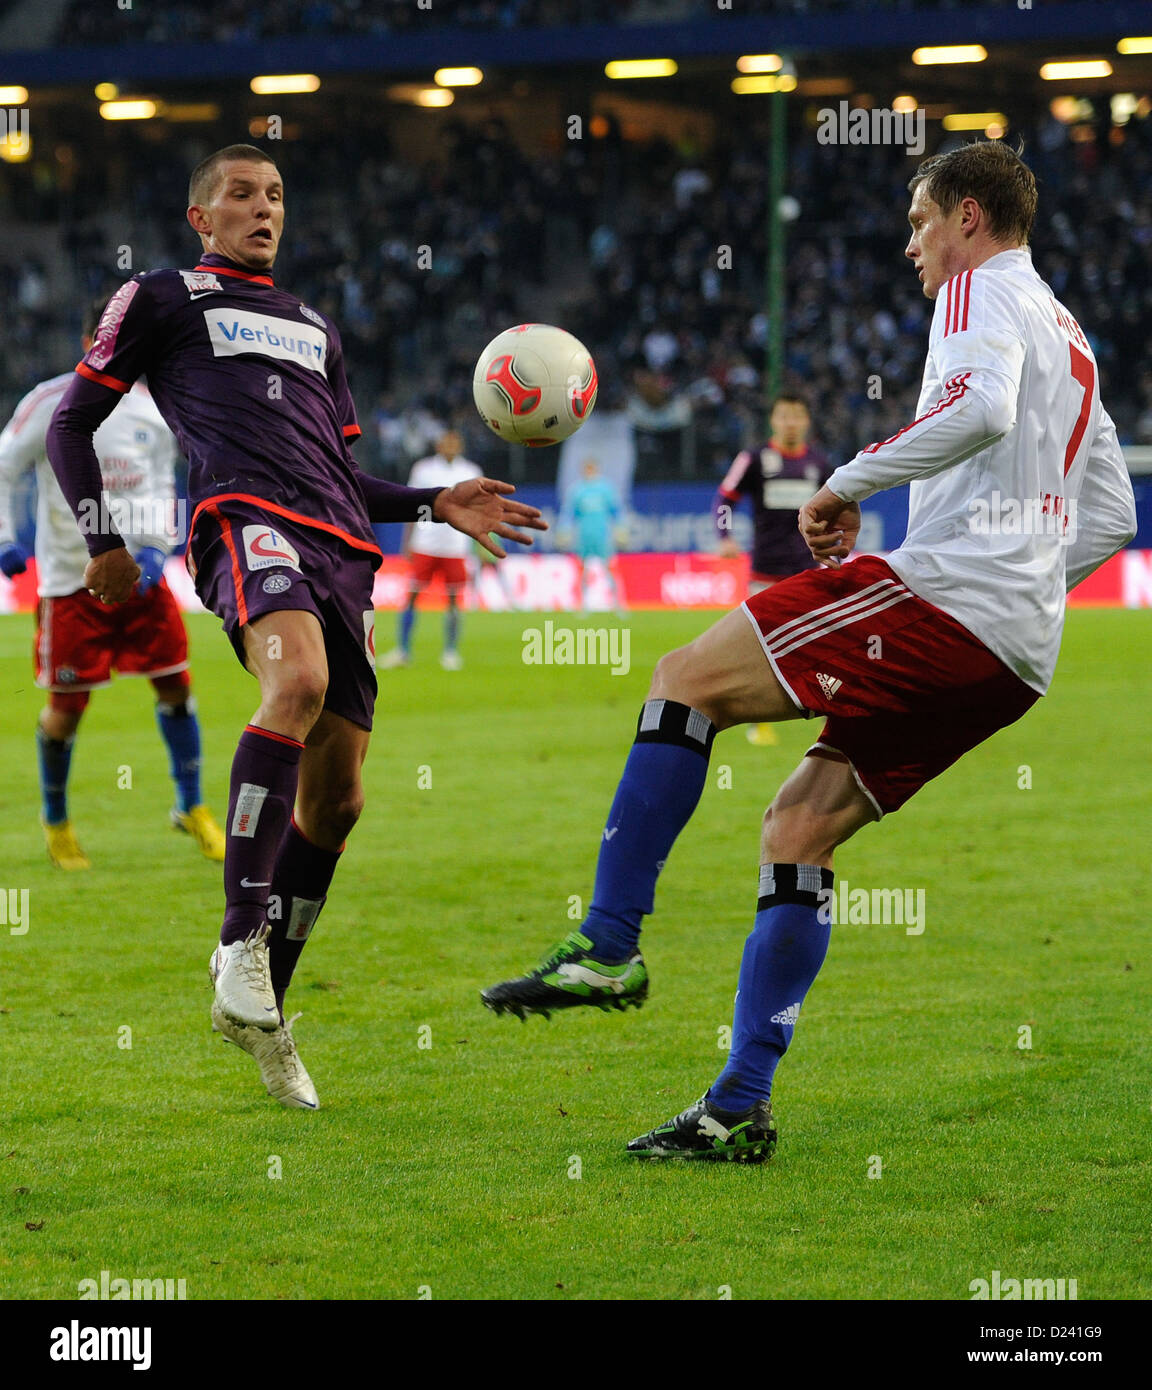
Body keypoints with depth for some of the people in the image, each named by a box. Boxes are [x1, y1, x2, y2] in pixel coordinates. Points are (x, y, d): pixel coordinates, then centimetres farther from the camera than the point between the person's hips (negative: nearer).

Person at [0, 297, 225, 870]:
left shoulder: (153, 406, 5)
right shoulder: (52, 402, -8)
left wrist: (156, 545, -1)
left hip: (139, 571, 4)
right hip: (71, 579, -4)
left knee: (176, 684, 0)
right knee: (66, 705, 0)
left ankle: (191, 807, 14)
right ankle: (55, 818, 21)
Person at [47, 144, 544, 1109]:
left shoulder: (316, 328, 33)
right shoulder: (161, 298, 17)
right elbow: (71, 423, 15)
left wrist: (436, 504, 17)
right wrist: (103, 539, 2)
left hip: (341, 546, 7)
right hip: (244, 516, -7)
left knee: (336, 800, 0)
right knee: (299, 683, -37)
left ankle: (263, 1012, 12)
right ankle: (242, 939, -36)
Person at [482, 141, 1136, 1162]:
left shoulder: (985, 291, 2)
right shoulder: (1068, 337, 30)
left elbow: (981, 408, -21)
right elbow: (1109, 518, 33)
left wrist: (851, 483, -13)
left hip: (946, 589, -9)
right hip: (1016, 658, 9)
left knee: (689, 681, -6)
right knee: (800, 828, 9)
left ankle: (609, 948, -11)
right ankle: (739, 1111, 3)